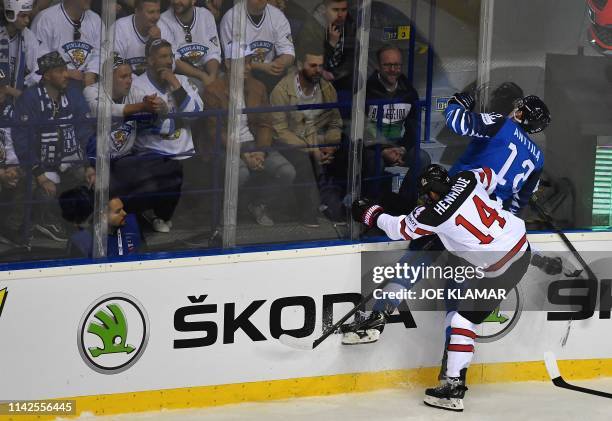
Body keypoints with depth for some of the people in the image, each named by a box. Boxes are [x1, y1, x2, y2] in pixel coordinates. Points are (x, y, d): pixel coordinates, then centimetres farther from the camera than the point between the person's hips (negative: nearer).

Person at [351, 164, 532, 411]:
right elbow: (491, 177, 22)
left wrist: (372, 214, 17)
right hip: (522, 244, 7)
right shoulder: (466, 179, -1)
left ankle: (453, 387, -1)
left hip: (499, 268, -7)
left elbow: (398, 230, 1)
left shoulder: (432, 216, -15)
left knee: (463, 321, -1)